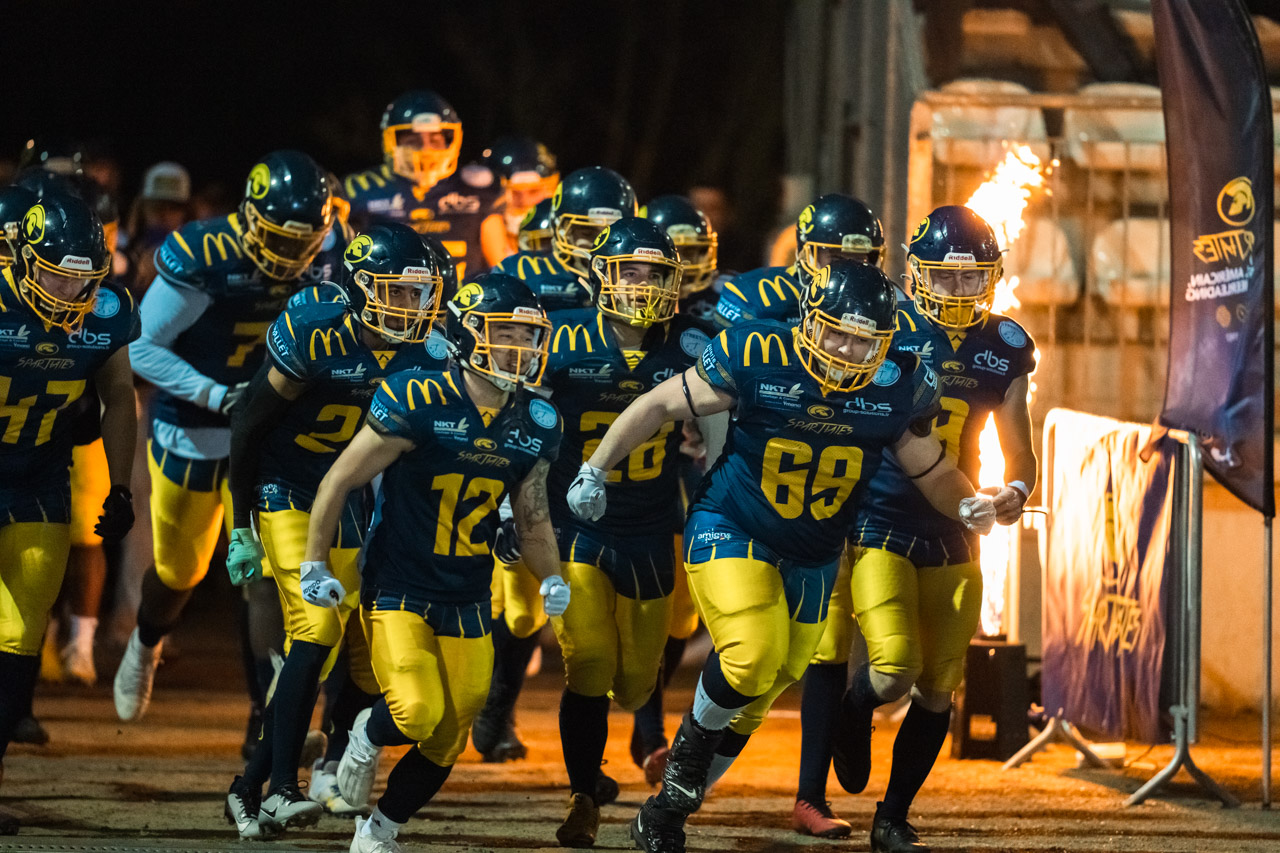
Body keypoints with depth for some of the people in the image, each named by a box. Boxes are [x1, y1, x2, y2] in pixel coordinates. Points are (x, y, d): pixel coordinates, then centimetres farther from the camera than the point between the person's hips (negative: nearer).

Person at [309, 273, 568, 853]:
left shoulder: (534, 425, 1)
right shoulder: (417, 403, -18)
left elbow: (532, 515, 17)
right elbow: (339, 482, -9)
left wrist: (550, 578, 2)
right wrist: (314, 566, -6)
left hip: (467, 603, 5)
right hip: (397, 591, -5)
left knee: (445, 742, 6)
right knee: (418, 716, -22)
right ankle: (368, 738, 14)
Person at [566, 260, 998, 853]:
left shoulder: (900, 387, -12)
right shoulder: (756, 359, -21)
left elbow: (931, 470, 3)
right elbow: (661, 406, -10)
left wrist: (967, 505, -17)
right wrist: (595, 470, -7)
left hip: (811, 558, 4)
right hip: (730, 531, -4)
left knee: (756, 696, 11)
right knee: (751, 658, -27)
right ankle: (693, 744, 5)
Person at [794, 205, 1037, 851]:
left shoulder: (1004, 349, 6)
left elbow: (1019, 451, 10)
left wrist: (1015, 491, -11)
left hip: (953, 536, 4)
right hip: (878, 525, -4)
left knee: (938, 689, 5)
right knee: (894, 672, -18)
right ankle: (852, 713, 19)